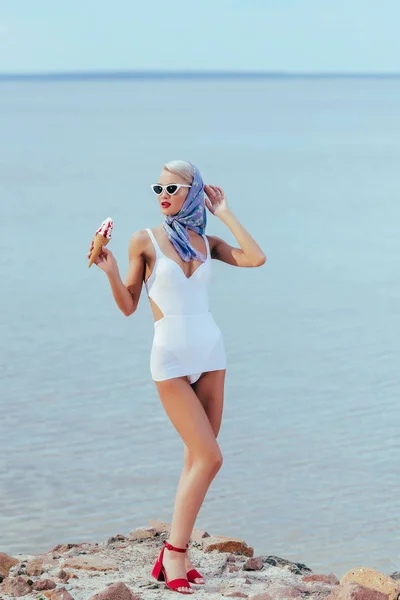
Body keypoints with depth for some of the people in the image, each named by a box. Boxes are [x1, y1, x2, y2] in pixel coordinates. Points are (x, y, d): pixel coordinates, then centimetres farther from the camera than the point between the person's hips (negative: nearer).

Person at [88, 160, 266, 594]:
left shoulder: (206, 242, 8)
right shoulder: (144, 241, -3)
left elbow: (256, 259, -8)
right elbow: (128, 306, 0)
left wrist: (225, 214, -1)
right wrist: (110, 272, -18)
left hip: (210, 352, 5)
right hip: (171, 357, -5)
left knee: (197, 458, 5)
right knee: (209, 458, -12)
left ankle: (175, 551, 12)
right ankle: (175, 553, -4)